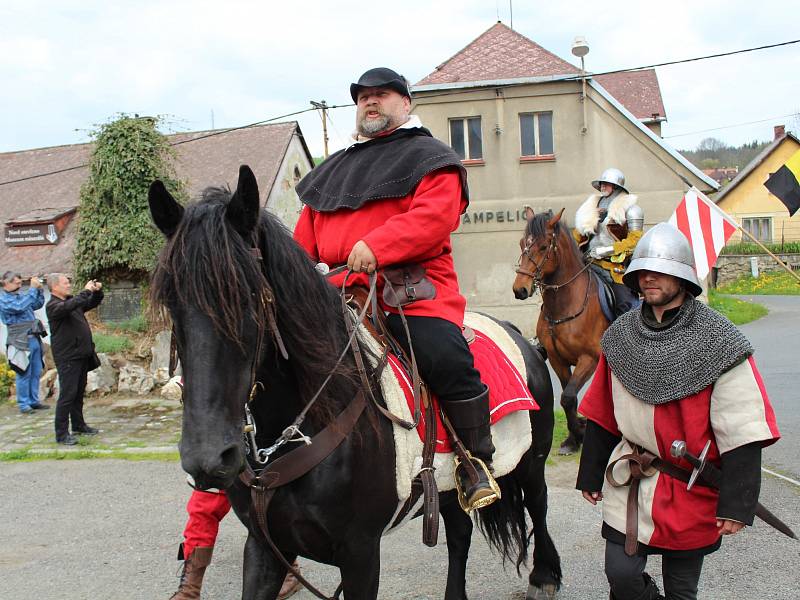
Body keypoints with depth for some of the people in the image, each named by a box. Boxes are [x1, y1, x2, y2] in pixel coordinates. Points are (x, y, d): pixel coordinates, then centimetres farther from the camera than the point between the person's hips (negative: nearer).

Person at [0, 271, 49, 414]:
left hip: (34, 338, 7)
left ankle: (33, 401, 20)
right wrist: (33, 289, -20)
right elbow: (20, 307, -24)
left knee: (36, 373, 11)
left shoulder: (21, 295, 14)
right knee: (24, 374, -4)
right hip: (22, 341, -7)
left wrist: (39, 289, 6)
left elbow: (38, 304, 22)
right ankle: (24, 405, 3)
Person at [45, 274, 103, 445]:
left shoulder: (72, 301, 14)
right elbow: (68, 307, -34)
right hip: (67, 358, -8)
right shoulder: (53, 305, -12)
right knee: (67, 395, -8)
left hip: (82, 356, 9)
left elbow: (93, 303, 26)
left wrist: (97, 291, 7)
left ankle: (78, 425, 29)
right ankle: (61, 434, -4)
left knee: (79, 393, 17)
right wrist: (86, 291, -28)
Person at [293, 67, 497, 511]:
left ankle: (477, 459, -7)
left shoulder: (428, 157, 8)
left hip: (411, 289, -6)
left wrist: (376, 246, -23)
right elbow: (304, 239, 27)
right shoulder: (331, 171, 27)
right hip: (339, 294, 6)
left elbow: (436, 215, -11)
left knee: (446, 357, -28)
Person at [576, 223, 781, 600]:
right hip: (631, 482, 3)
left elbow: (742, 430, -15)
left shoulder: (717, 341, -14)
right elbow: (602, 415, 10)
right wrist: (591, 475, 13)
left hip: (692, 488, -3)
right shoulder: (621, 335, 1)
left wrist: (736, 503, -19)